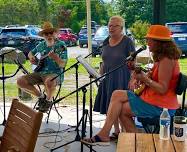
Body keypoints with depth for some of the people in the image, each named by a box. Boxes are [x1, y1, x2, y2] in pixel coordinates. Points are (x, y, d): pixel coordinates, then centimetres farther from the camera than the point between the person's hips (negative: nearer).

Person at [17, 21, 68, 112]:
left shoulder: (61, 45, -5)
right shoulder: (41, 45, 11)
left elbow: (63, 65, -12)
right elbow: (31, 53, 30)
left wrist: (55, 57, -31)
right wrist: (31, 58, 7)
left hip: (55, 73, -6)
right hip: (39, 72, 6)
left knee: (49, 82, -41)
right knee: (20, 81, -11)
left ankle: (48, 100, -5)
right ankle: (41, 96, 9)